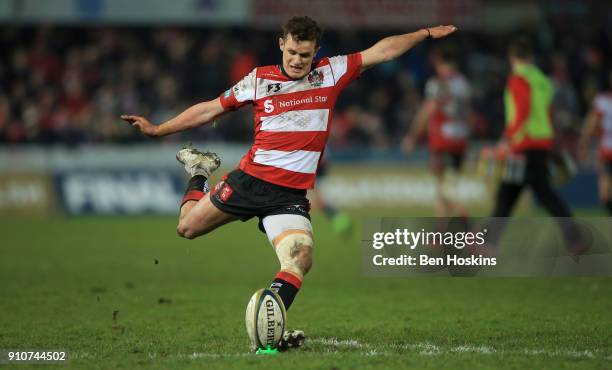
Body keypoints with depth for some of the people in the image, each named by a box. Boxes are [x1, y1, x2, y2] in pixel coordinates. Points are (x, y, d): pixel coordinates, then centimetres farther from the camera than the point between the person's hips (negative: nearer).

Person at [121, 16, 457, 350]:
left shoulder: (330, 73, 2)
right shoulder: (259, 80, 0)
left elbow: (382, 51, 6)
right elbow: (210, 110, 7)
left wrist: (426, 33, 4)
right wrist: (157, 130, 6)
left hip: (291, 194, 0)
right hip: (250, 178, 0)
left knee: (300, 258, -24)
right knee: (187, 227, 11)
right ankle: (199, 171, 41)